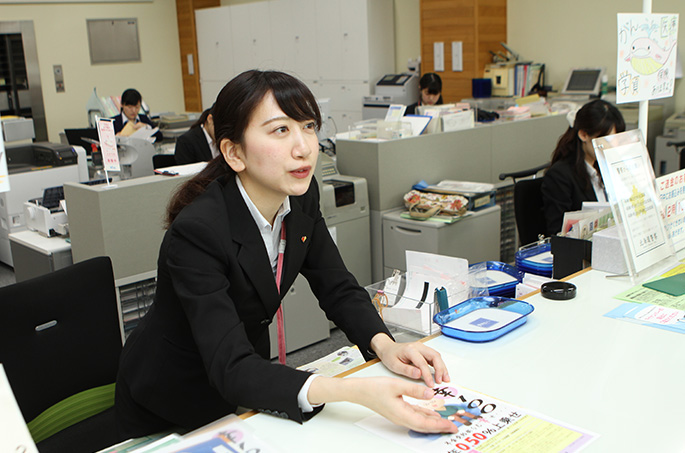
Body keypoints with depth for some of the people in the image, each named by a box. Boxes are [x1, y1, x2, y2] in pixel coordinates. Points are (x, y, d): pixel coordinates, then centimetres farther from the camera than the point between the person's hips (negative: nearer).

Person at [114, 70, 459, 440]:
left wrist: (385, 346, -23)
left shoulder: (300, 198, -12)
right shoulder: (195, 231, -33)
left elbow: (338, 288, -3)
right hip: (169, 410, -5)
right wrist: (356, 391, -50)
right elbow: (231, 369, -39)